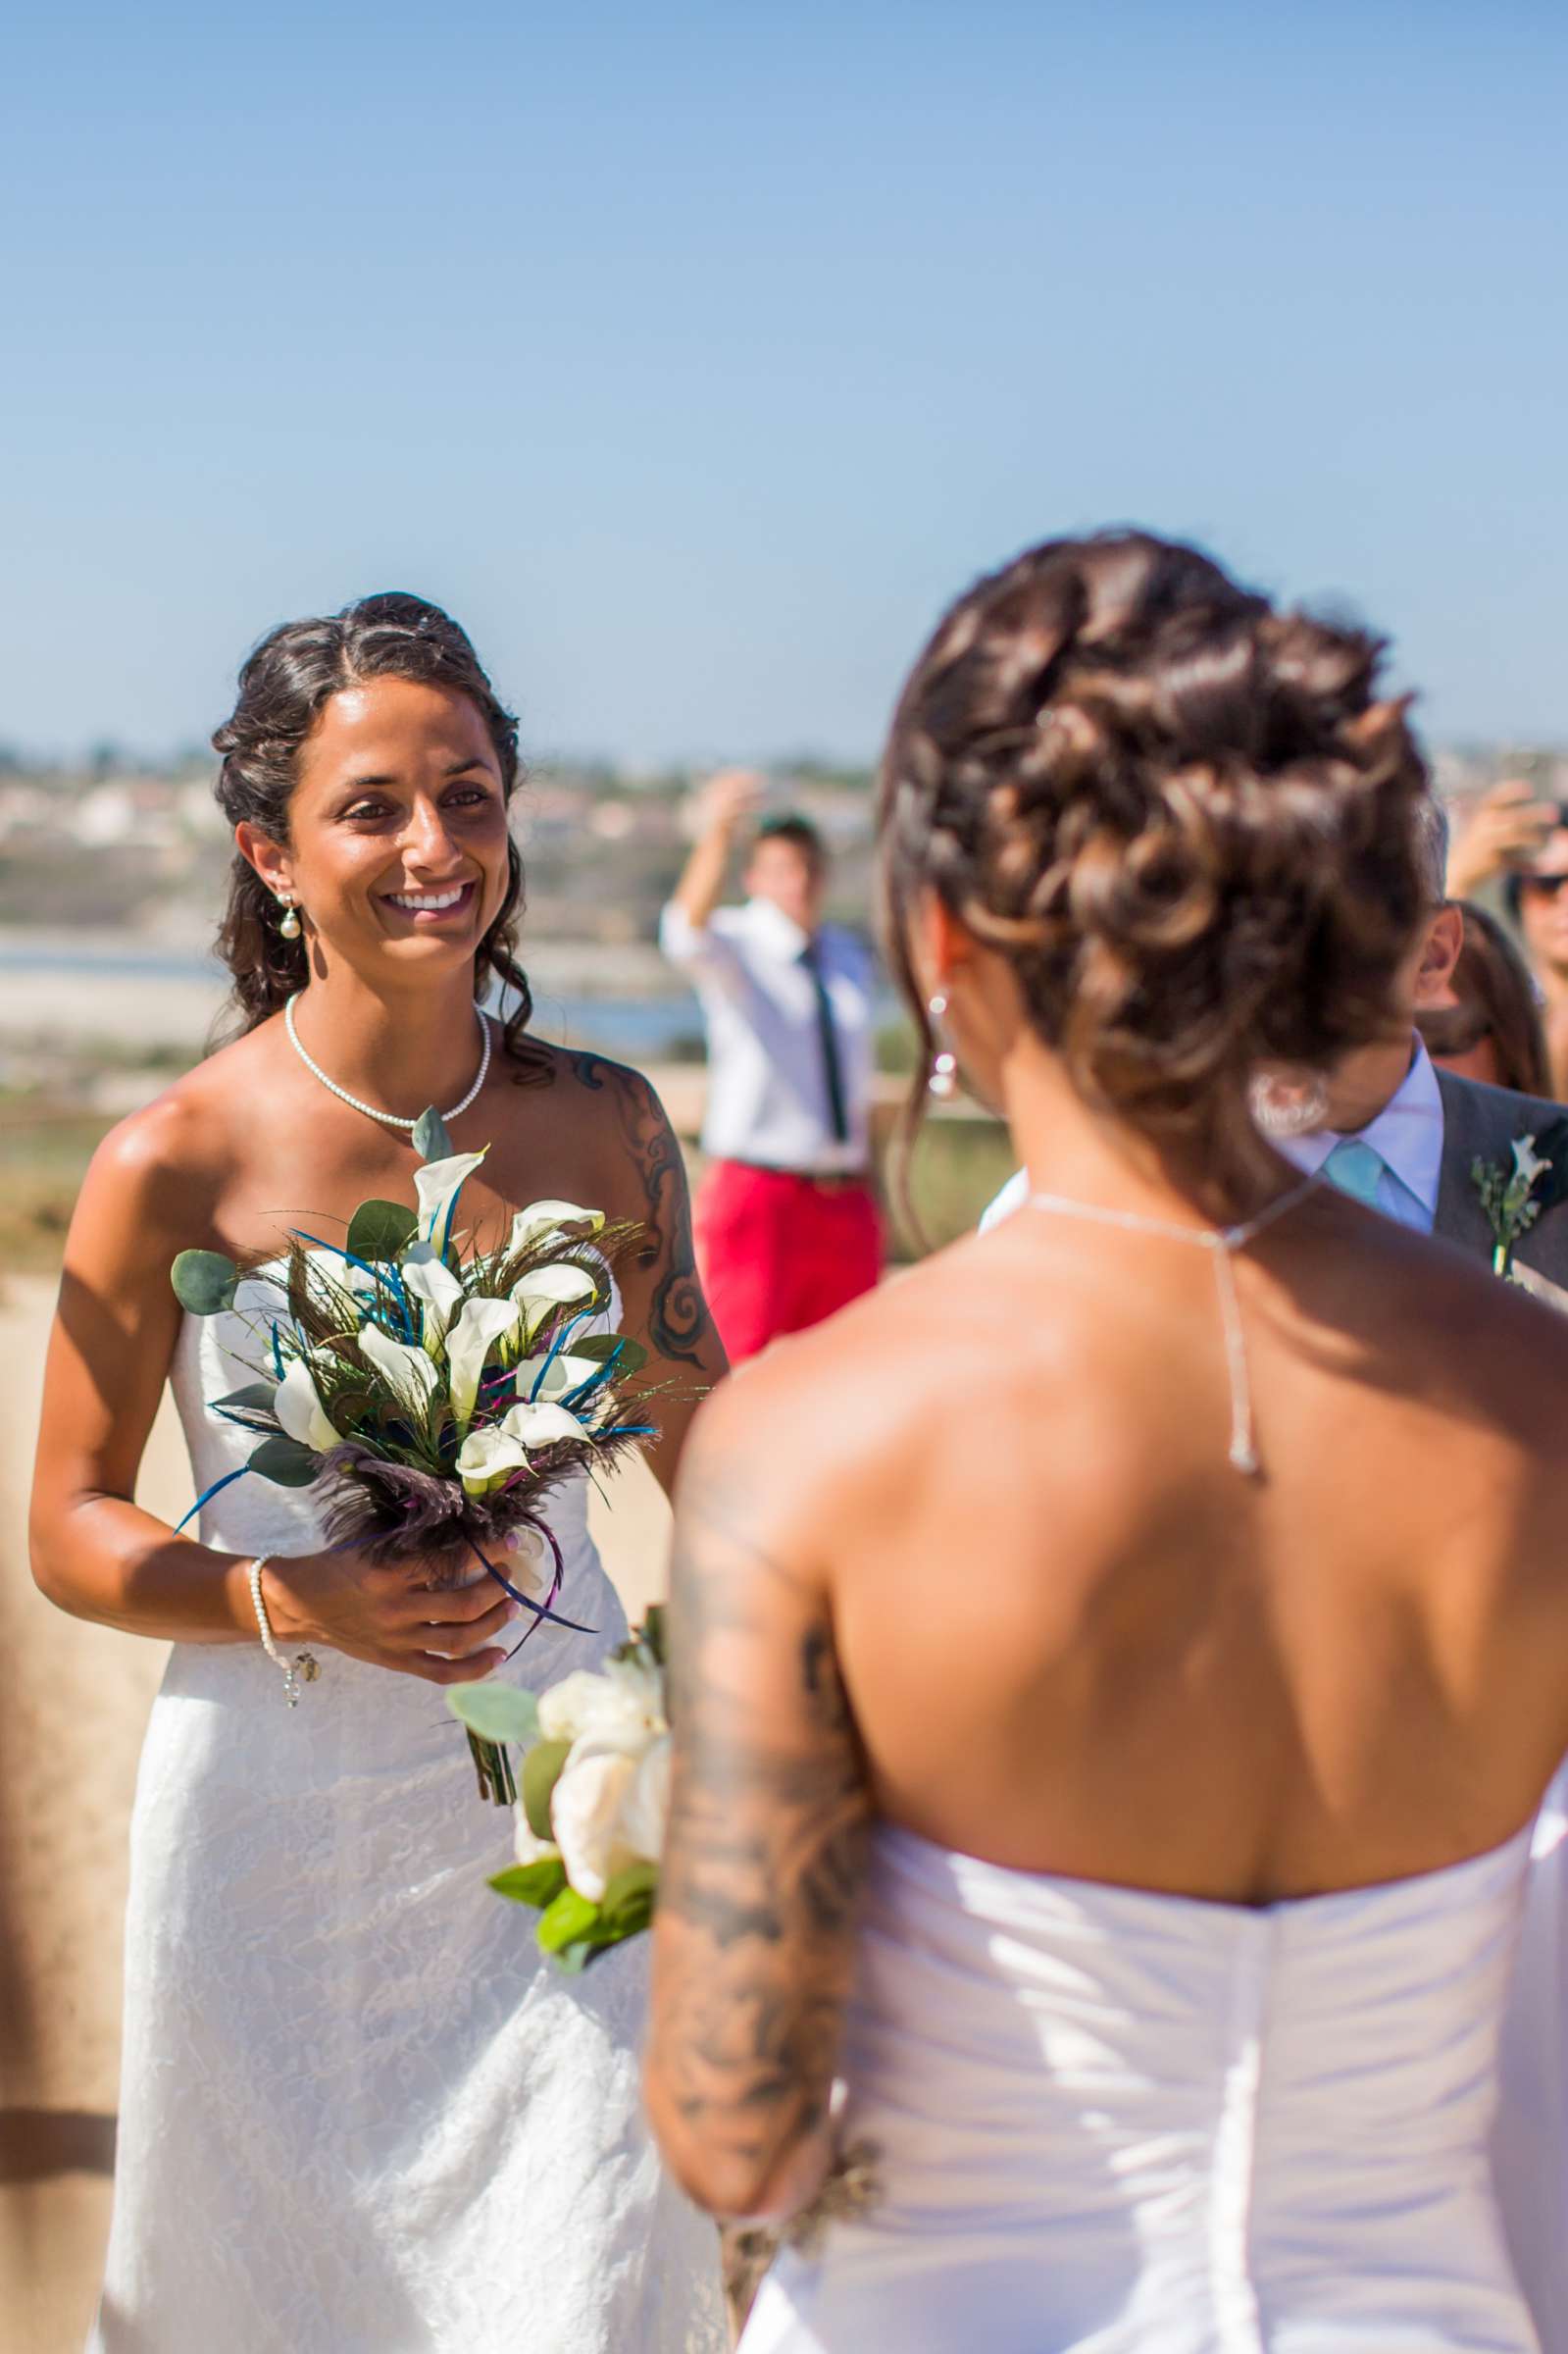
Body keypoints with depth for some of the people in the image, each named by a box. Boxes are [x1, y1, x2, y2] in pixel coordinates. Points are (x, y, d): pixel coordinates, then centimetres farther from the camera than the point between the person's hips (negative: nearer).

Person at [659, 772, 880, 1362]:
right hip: (758, 1191, -6)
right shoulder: (737, 945, -4)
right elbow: (687, 932, -29)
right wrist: (716, 836, -45)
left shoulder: (850, 958, 14)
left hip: (848, 1202, 6)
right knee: (737, 1362, -12)